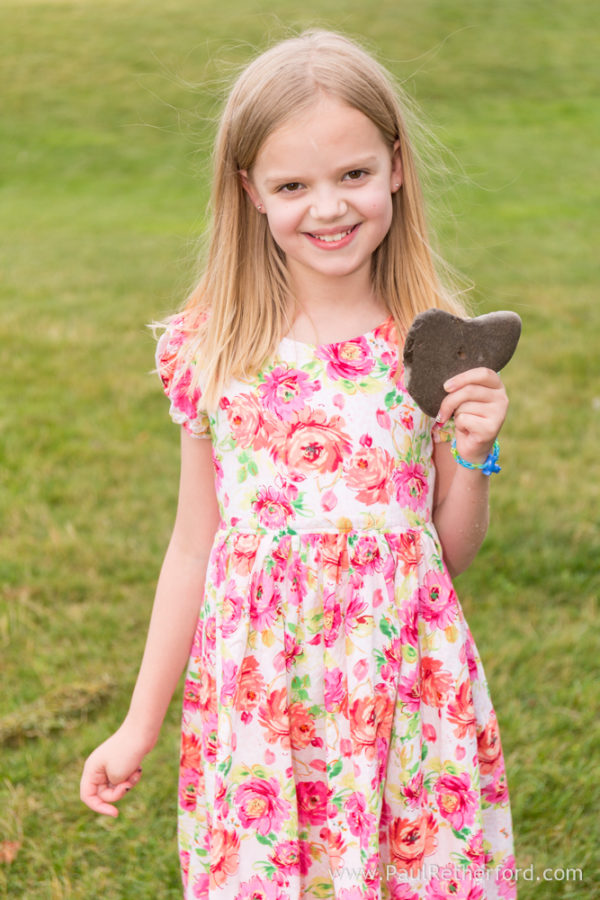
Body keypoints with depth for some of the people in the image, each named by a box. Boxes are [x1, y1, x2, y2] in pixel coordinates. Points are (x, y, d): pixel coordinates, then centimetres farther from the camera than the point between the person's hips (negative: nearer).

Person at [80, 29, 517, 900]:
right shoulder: (210, 350, -4)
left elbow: (453, 553, 5)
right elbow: (194, 547, 5)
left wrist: (474, 454, -13)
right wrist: (139, 727, 9)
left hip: (407, 693, 0)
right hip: (257, 692, 0)